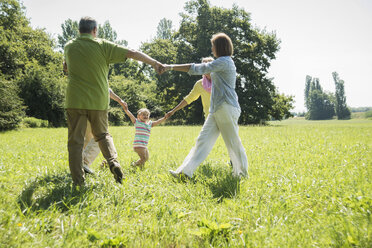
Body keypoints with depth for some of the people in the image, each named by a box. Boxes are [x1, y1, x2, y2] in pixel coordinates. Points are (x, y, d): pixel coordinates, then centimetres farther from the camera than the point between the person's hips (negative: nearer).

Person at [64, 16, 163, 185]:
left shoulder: (69, 47, 7)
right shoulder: (102, 46, -3)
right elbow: (132, 53, -6)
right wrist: (154, 63, 2)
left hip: (75, 101, 1)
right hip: (98, 101, 0)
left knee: (75, 141, 5)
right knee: (102, 134, 18)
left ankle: (78, 182, 5)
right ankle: (113, 162, -5)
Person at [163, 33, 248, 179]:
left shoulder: (224, 61, -11)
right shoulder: (225, 63, 20)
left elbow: (199, 69, -17)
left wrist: (172, 67, -17)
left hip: (227, 108, -10)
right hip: (216, 110, 10)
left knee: (233, 143, 1)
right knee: (203, 139, 1)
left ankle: (242, 174, 17)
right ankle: (185, 171, -2)